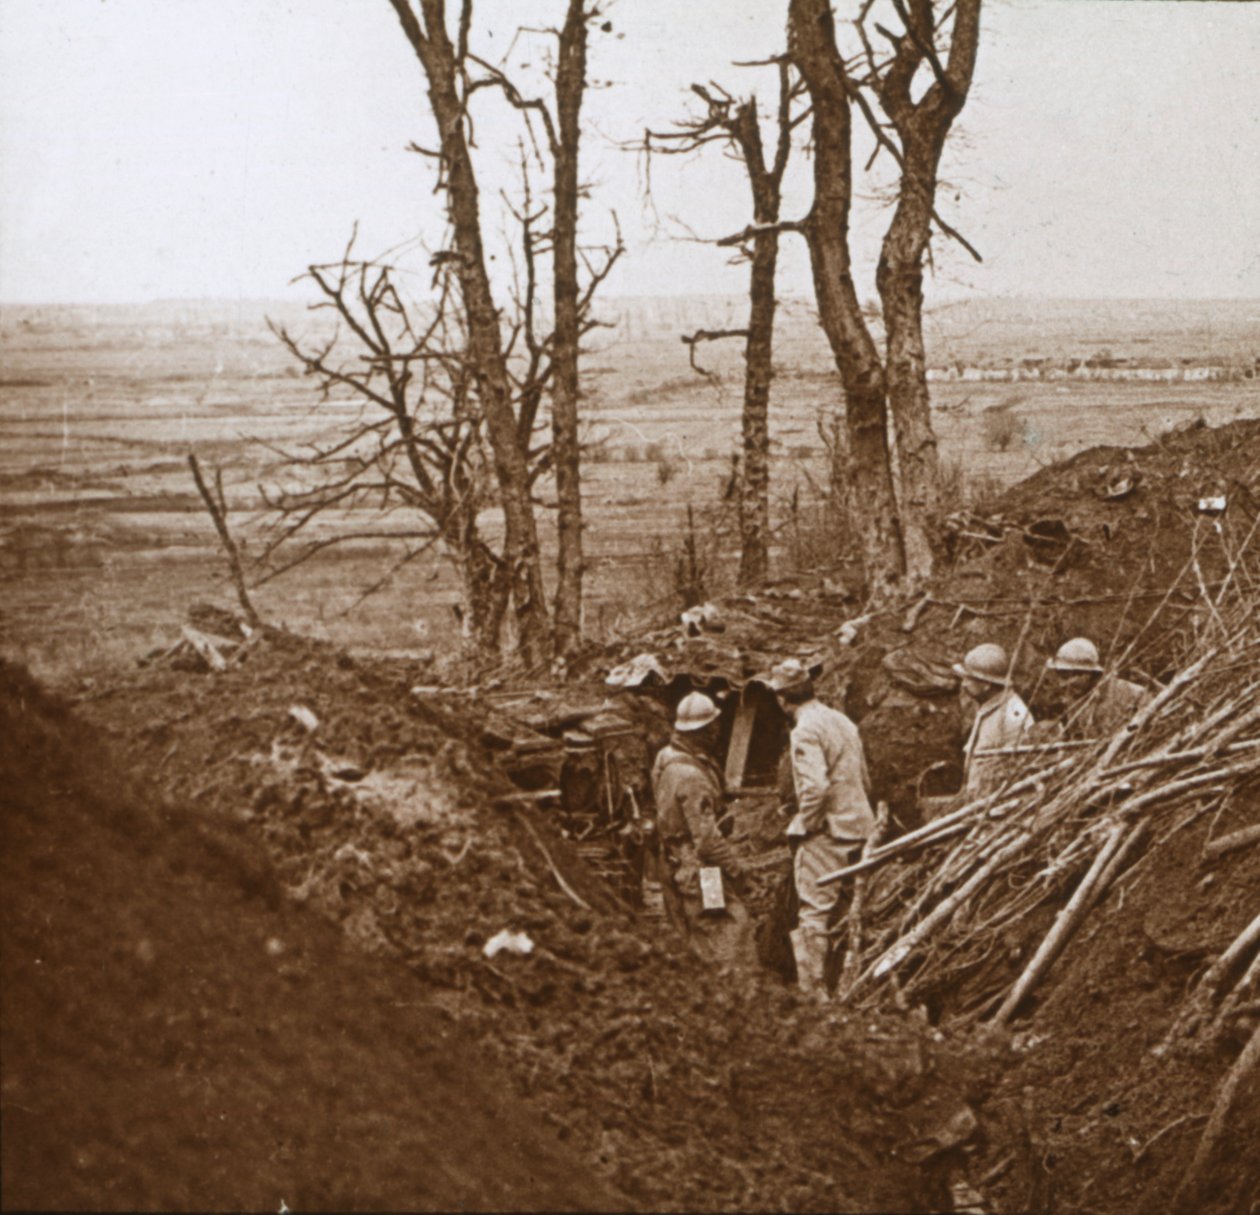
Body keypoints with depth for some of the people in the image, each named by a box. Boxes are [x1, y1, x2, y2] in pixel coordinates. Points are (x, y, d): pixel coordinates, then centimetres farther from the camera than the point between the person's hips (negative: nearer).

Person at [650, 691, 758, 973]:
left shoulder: (667, 758, 6)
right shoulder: (691, 776, -25)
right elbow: (706, 836, -24)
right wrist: (733, 864, -10)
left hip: (678, 863, 10)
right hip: (700, 871, -10)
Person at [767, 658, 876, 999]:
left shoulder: (805, 731, -14)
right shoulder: (842, 721, 14)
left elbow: (815, 787, -25)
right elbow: (865, 781, 19)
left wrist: (803, 826, -13)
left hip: (826, 831, -9)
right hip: (859, 826, 9)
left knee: (814, 913, -5)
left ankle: (813, 990, -5)